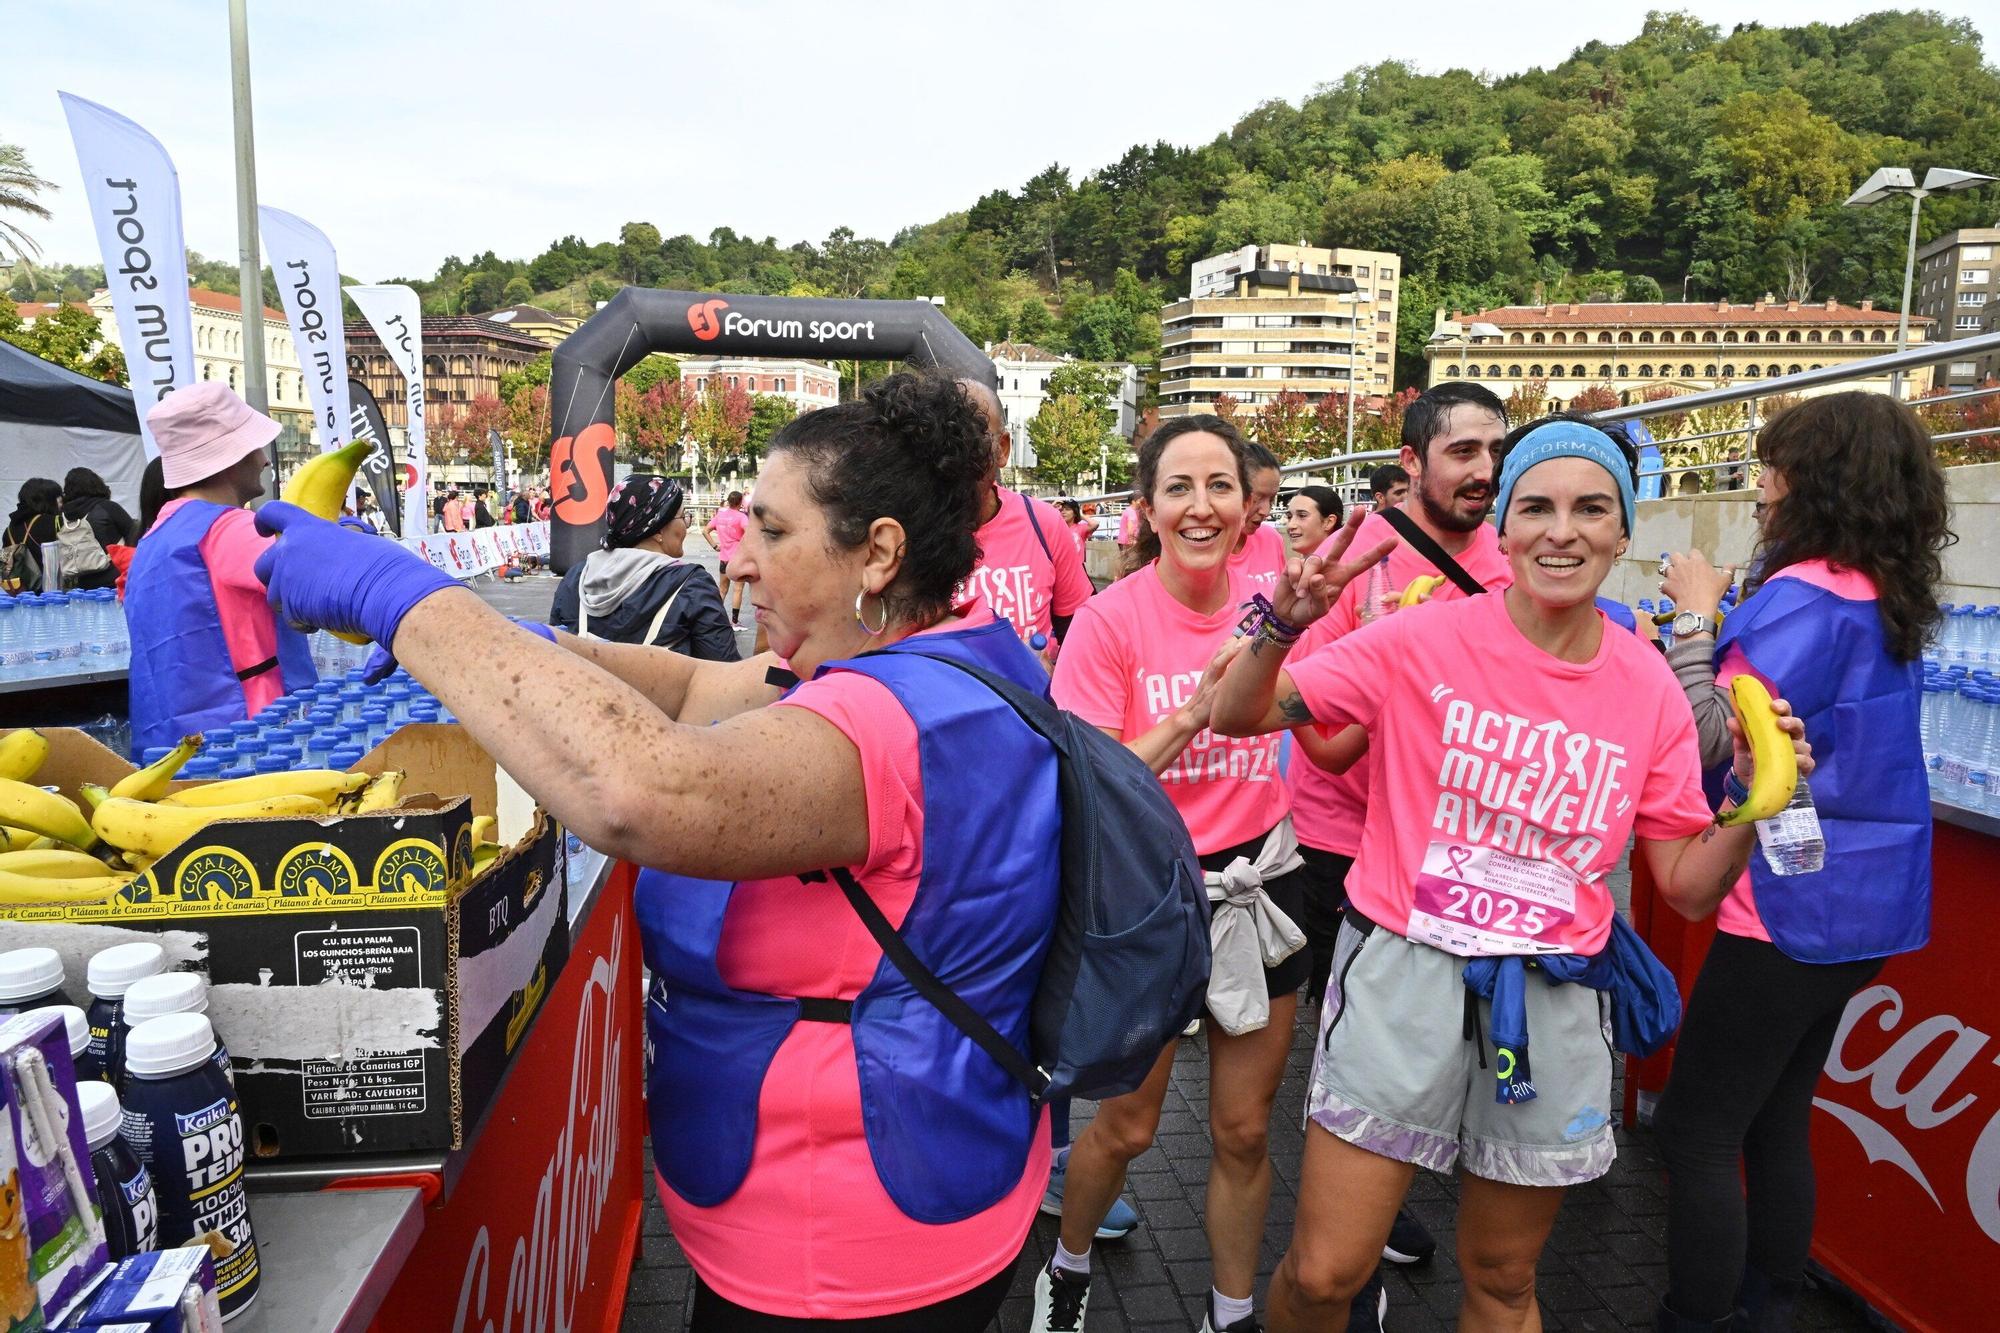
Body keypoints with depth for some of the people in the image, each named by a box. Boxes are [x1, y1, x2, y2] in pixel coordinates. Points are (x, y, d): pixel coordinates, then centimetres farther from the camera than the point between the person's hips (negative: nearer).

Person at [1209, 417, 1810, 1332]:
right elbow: (1239, 717, -7)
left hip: (1552, 999, 3)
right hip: (1405, 972, -3)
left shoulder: (1651, 690, 1)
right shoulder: (1424, 640, -9)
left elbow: (1687, 883, 6)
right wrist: (1284, 625, -24)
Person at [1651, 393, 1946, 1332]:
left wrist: (1696, 619, -14)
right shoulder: (1888, 598, 10)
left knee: (1696, 1129, 0)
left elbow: (1714, 740, -21)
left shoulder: (1804, 595, -18)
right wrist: (1713, 631, 5)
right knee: (1775, 1119, 19)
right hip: (1861, 901, 9)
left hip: (1792, 904, -9)